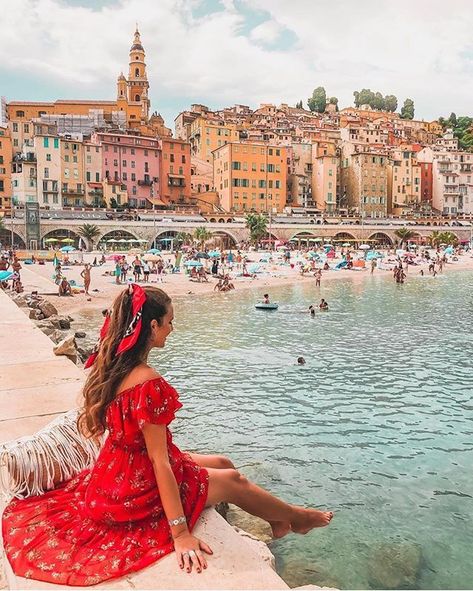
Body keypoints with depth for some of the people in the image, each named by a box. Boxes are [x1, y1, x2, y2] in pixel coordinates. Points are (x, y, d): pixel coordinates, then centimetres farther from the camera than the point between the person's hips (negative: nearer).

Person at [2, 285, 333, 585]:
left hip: (119, 471, 9)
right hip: (137, 489, -9)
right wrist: (181, 533, -22)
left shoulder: (112, 365, -5)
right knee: (233, 480, 11)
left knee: (222, 463, 20)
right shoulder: (148, 382, -32)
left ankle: (277, 522, 39)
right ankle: (296, 518, 38)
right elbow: (159, 460, -28)